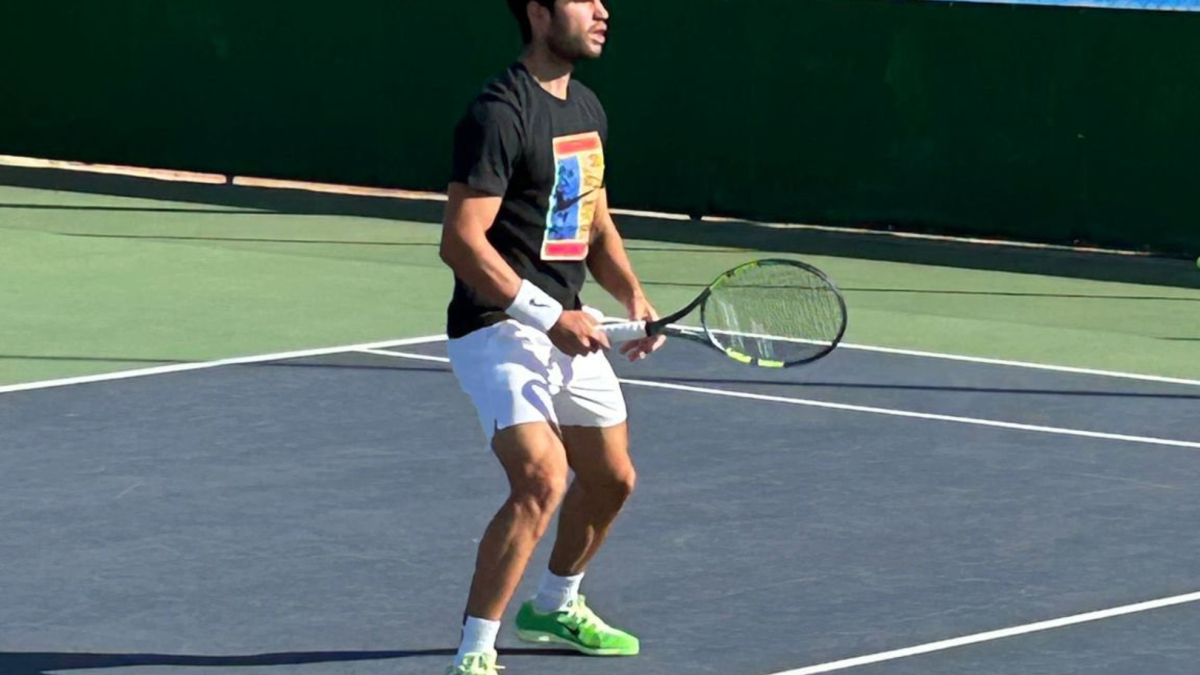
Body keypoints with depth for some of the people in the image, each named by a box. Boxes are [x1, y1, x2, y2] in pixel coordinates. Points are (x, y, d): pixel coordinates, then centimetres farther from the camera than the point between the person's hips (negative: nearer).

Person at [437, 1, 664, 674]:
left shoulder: (588, 110, 10)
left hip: (567, 326, 9)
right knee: (543, 479, -25)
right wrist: (548, 317, -26)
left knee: (611, 479, 19)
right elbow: (462, 243, -23)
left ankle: (557, 606, 45)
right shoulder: (500, 112, -19)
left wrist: (634, 296, 4)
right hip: (498, 330, -9)